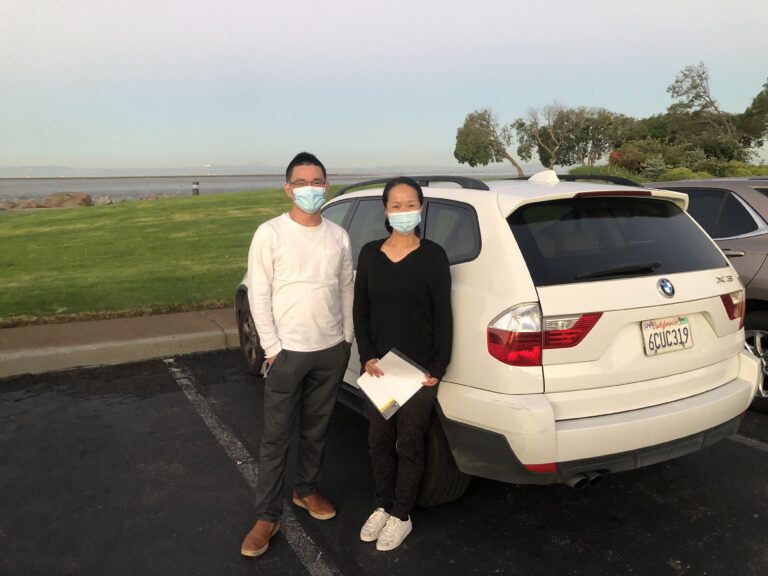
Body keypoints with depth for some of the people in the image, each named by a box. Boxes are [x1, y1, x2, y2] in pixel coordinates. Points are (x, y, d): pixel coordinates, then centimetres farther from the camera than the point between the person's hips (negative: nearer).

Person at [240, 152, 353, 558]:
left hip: (332, 350, 4)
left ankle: (306, 490, 39)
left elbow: (346, 290, 10)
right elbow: (258, 296, -8)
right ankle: (267, 517, 18)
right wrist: (273, 348, -11)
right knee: (276, 438, 4)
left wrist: (346, 338, 8)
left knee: (316, 430, 18)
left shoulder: (338, 236, 5)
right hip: (288, 352, -4)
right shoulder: (270, 234, -7)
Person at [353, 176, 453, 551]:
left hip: (419, 368, -3)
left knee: (409, 444, 9)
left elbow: (443, 316, -5)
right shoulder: (370, 253, 3)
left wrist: (438, 367, -8)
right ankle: (383, 506, 36)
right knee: (379, 439, 15)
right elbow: (360, 310, 6)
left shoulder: (433, 256, -6)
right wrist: (367, 357, -4)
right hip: (377, 365, 4)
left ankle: (401, 516, 28)